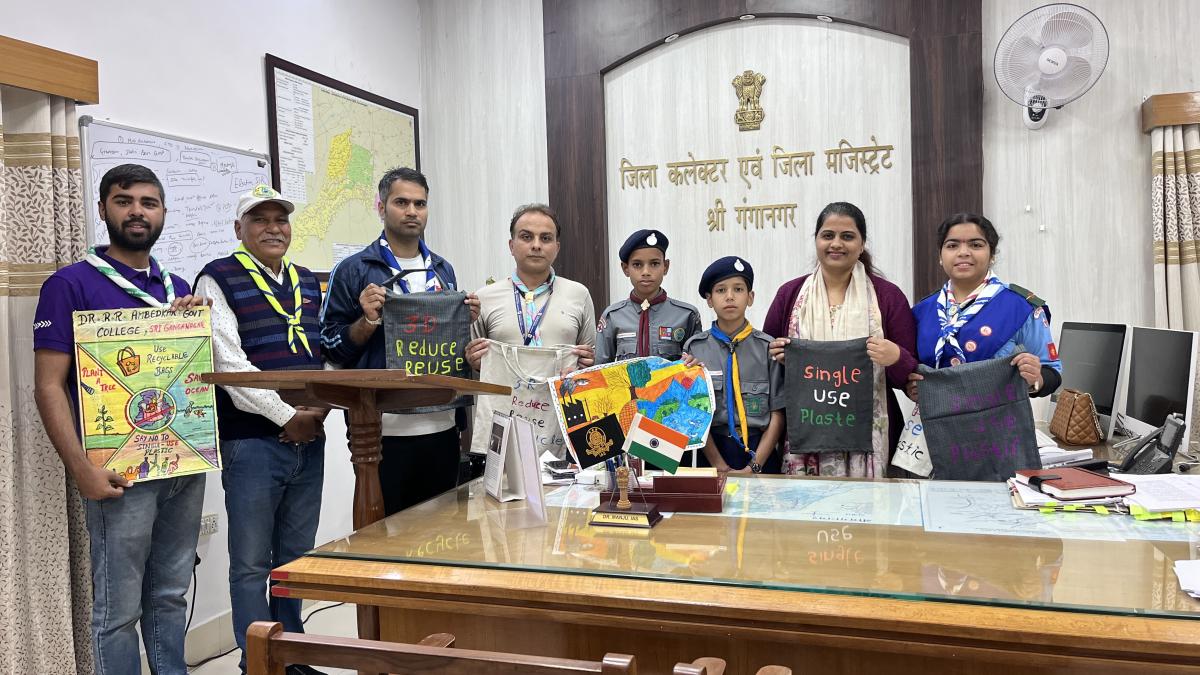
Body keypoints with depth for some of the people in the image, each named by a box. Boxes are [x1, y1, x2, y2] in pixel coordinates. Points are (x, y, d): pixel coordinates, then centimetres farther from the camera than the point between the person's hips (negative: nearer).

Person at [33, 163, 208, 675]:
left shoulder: (178, 287, 13)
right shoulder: (71, 284, -4)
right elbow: (49, 387, -9)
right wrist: (81, 468, -18)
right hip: (122, 472, -5)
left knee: (171, 596, 15)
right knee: (119, 607, 4)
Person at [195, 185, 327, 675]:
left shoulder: (309, 284, 15)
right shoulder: (219, 280, -3)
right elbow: (229, 363, -14)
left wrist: (320, 409, -5)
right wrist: (288, 417, -15)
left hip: (309, 440, 6)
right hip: (251, 442, -6)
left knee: (295, 557, 15)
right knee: (252, 564, 3)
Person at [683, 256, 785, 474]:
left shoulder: (768, 347, -2)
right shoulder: (694, 348, 0)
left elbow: (777, 415, -3)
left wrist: (752, 467, -11)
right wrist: (721, 467, -10)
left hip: (760, 454, 0)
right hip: (711, 452, 0)